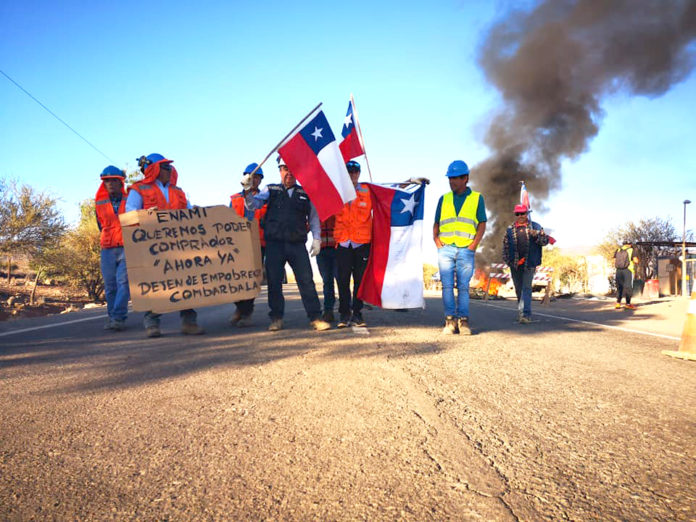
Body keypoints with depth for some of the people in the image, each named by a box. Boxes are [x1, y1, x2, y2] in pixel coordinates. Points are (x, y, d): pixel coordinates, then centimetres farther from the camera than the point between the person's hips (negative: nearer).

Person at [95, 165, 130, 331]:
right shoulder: (100, 204, 12)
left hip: (127, 248, -3)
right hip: (107, 249, 3)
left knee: (123, 282, -14)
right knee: (110, 285, 4)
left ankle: (118, 318, -16)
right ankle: (112, 317, 12)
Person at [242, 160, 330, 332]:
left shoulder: (305, 193, 12)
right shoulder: (271, 190, 11)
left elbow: (313, 218, 15)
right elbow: (253, 204, 3)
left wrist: (316, 239, 6)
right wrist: (247, 190, -15)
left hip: (298, 244, 0)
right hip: (274, 244, 0)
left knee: (306, 280, -2)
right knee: (274, 282, 4)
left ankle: (315, 317, 4)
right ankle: (276, 319, 17)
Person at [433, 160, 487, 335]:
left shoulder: (477, 198, 10)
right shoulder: (444, 199, 16)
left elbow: (482, 224, 6)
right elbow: (436, 224, 17)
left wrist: (474, 245, -5)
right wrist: (436, 240, 0)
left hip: (466, 250, -2)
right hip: (445, 248, 2)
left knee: (463, 286, -1)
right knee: (447, 286, -2)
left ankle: (463, 321, 4)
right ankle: (450, 320, 2)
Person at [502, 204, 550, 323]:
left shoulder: (535, 227, 5)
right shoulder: (510, 229, 10)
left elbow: (545, 241, 1)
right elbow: (505, 246, 12)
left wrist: (536, 234, -17)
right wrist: (507, 260, 4)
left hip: (529, 264, -3)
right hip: (515, 265, 3)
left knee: (526, 289, -10)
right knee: (518, 290, 12)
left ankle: (526, 314, -13)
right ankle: (521, 312, 27)